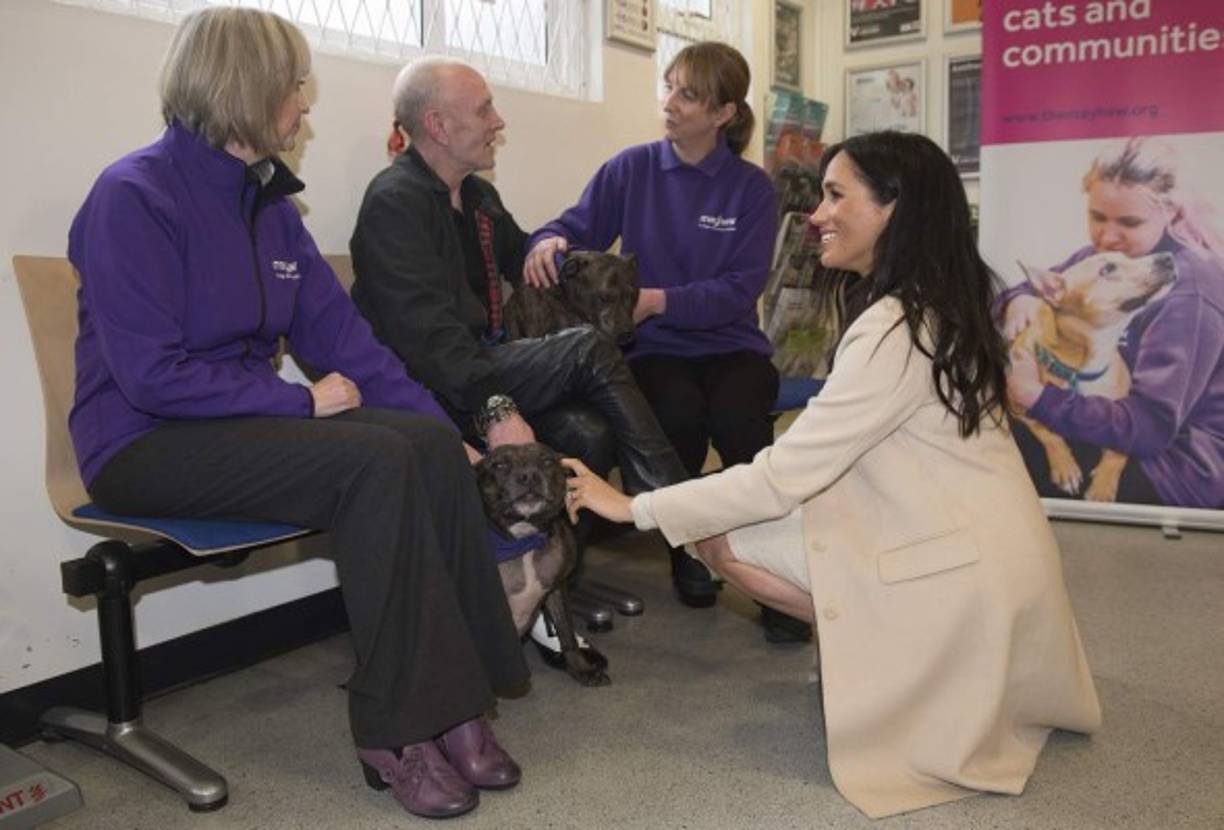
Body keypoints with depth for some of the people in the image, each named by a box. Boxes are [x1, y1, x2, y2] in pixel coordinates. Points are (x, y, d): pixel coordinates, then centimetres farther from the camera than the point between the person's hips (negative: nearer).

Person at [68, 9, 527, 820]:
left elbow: (342, 334, 6)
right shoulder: (134, 197, -13)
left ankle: (452, 702, -15)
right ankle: (396, 731, -18)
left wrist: (452, 434, -3)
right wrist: (302, 401, -17)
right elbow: (152, 376, -20)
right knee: (376, 464, -29)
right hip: (149, 443, -7)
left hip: (249, 420, 7)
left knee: (431, 444, -18)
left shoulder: (269, 203, 9)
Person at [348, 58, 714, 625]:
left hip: (484, 368, 8)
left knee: (588, 433, -21)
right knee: (589, 350, -23)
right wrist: (493, 407, -33)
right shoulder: (395, 201, -10)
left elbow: (523, 261, 36)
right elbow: (423, 329, -23)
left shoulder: (480, 196, 19)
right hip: (431, 389, -8)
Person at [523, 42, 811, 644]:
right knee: (679, 414, -33)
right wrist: (549, 241, -21)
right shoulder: (630, 170, 5)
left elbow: (741, 288, -7)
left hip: (730, 344, 0)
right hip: (655, 347, 0)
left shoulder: (751, 187, 2)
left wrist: (658, 301, -19)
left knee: (738, 416, -34)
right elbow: (577, 227, 4)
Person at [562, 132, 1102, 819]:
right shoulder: (935, 310, 8)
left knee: (728, 539, -10)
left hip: (966, 577, -9)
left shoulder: (897, 328, -21)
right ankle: (898, 648, 6)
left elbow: (780, 476, -20)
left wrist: (634, 507, -11)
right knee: (724, 537, 6)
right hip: (982, 553, 9)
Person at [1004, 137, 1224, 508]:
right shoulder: (1106, 256, 1)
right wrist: (1019, 300, -16)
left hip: (1186, 464, -8)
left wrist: (1038, 396, -36)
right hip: (1129, 434, 8)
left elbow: (1151, 425, -28)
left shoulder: (1188, 292, -22)